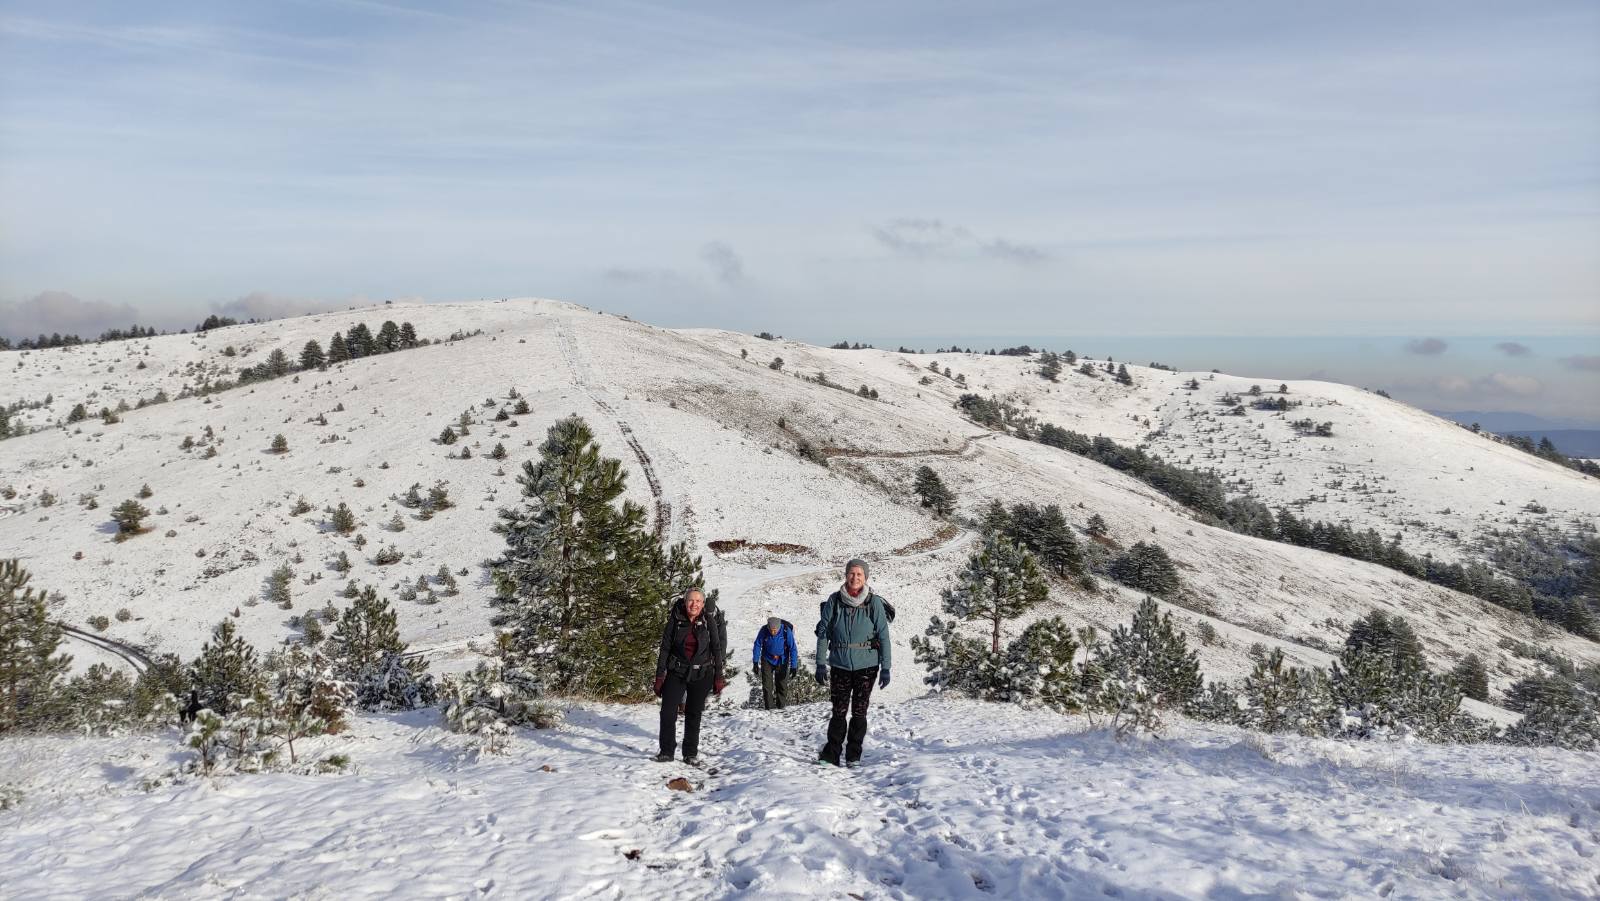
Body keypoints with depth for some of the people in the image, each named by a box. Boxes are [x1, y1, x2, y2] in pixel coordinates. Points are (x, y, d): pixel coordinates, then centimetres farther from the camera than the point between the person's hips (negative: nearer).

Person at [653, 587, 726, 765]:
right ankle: (666, 751, 7)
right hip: (676, 672, 1)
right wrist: (659, 676, -2)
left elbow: (717, 650, -2)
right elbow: (665, 648, 0)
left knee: (693, 714, 7)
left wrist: (718, 678, -3)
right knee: (667, 712, -6)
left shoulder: (710, 622, -7)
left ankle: (691, 754, 19)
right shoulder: (675, 620, -5)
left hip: (701, 675, -1)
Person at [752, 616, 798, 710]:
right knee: (767, 684, -7)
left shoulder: (787, 631, -25)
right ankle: (768, 706, -2)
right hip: (767, 660, 1)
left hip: (781, 661, -1)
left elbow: (793, 649, -16)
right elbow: (757, 645, -5)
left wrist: (794, 666, -17)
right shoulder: (763, 631, -21)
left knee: (782, 684, 0)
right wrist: (755, 662, -5)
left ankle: (780, 705, 13)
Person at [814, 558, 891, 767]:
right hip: (840, 665, 1)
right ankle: (831, 753, 13)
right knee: (838, 710, 2)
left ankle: (854, 755, 17)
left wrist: (885, 668, -5)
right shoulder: (834, 601, -2)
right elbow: (823, 632, 2)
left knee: (859, 711, 5)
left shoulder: (874, 603, -5)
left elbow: (883, 637, -2)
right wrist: (820, 664, -2)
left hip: (866, 666, -1)